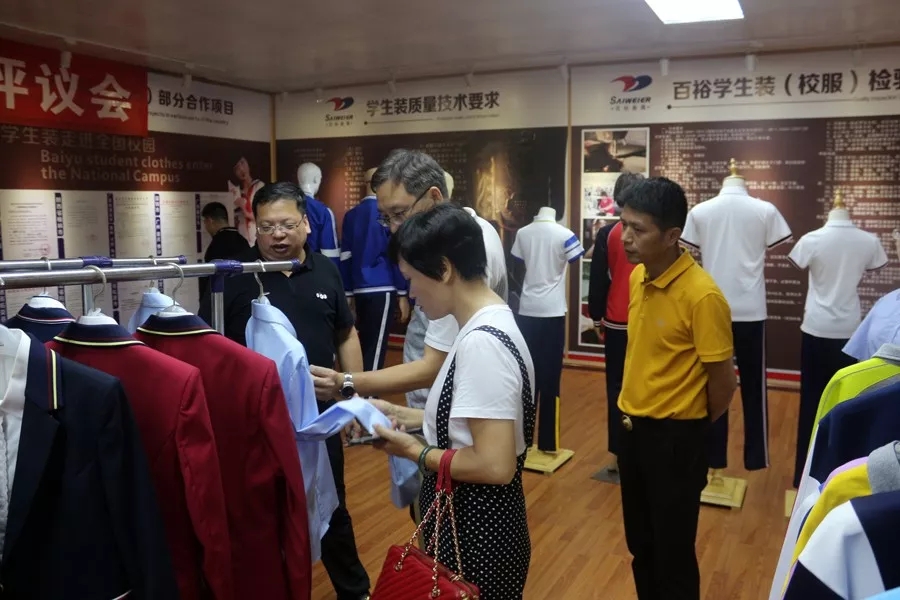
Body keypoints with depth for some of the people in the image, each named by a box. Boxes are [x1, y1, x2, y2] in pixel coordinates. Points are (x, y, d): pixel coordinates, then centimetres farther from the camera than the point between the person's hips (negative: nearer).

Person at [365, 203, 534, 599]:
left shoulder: (481, 342, -26)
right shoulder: (487, 326, 4)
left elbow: (494, 465, -28)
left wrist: (415, 451, -15)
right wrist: (406, 416, 7)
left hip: (477, 534, -9)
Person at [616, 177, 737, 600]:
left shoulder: (702, 295, -22)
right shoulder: (637, 276, 0)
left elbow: (723, 382, -16)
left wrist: (689, 429, 0)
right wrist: (631, 411, 14)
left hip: (674, 436, -7)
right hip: (632, 427, 7)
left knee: (673, 552, 9)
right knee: (640, 544, 20)